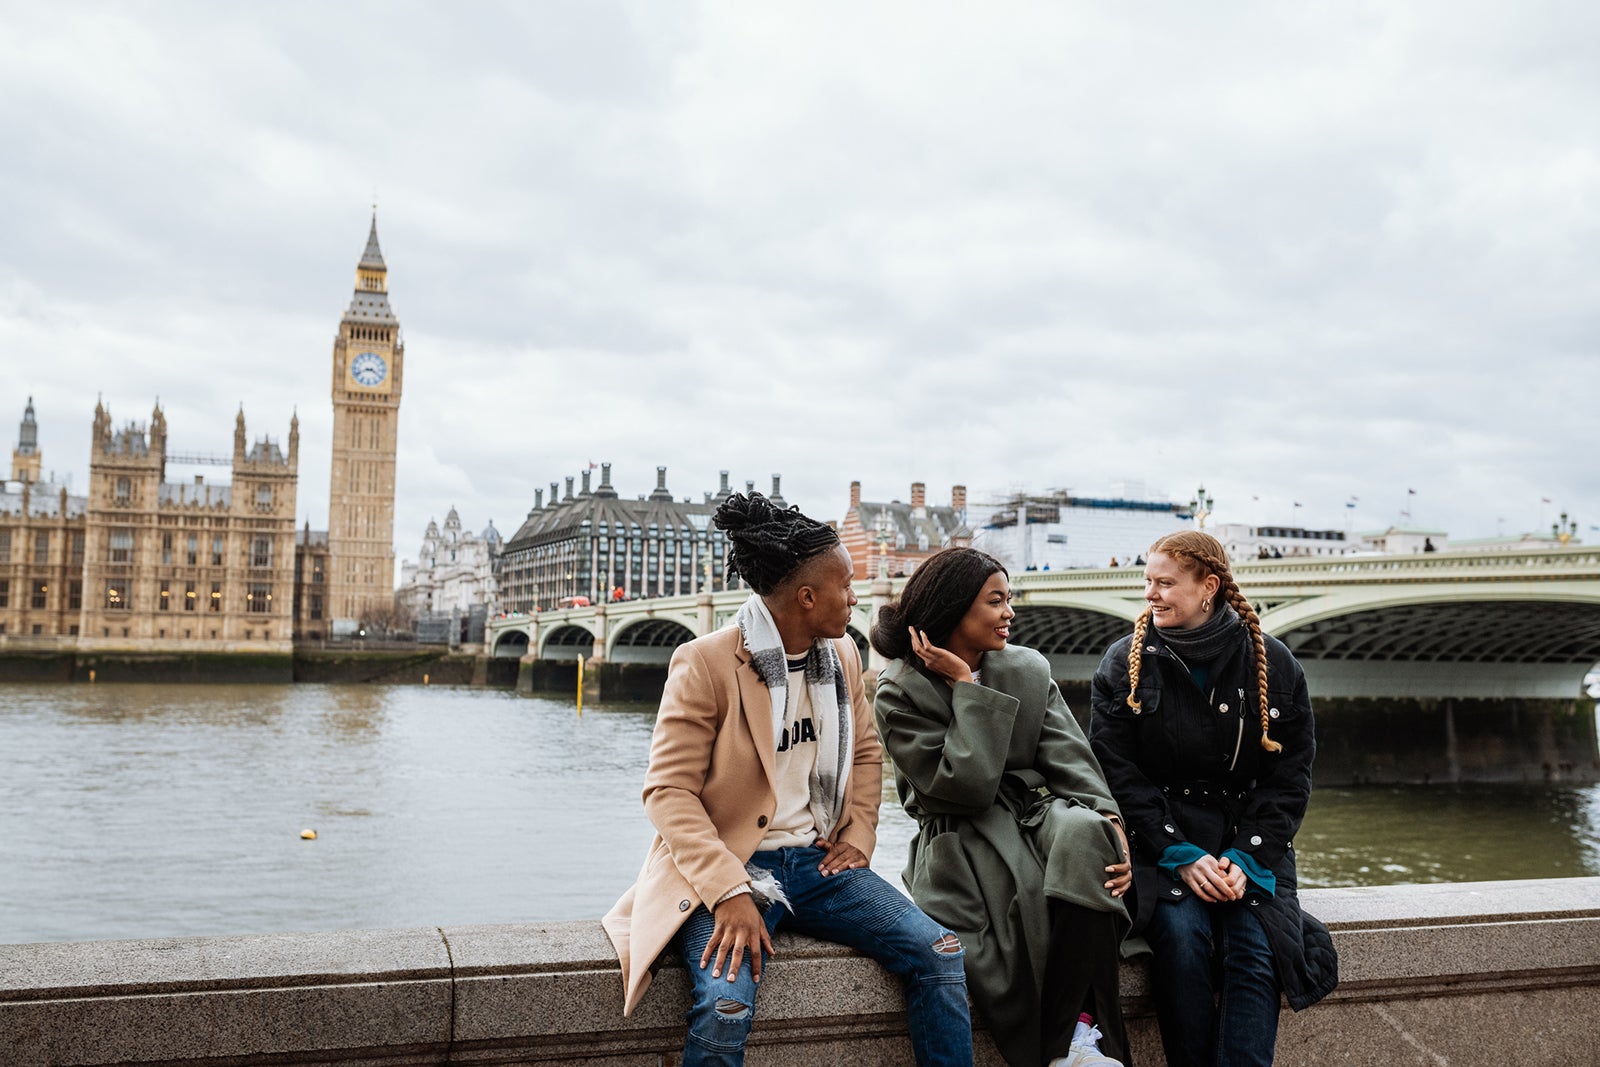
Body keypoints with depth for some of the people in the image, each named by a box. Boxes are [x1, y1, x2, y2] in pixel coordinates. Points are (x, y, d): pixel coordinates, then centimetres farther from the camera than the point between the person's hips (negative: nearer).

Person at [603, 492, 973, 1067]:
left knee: (939, 954, -13)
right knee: (727, 1004, -31)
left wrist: (858, 838, 5)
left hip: (818, 861, 6)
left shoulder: (843, 654, 8)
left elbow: (866, 752, 21)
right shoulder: (705, 664, -12)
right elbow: (668, 791, -14)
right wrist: (729, 893, -24)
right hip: (731, 865, -5)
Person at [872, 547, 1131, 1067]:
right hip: (961, 839, -3)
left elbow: (1071, 762, 1)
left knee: (1082, 829, -31)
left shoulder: (1030, 669, 11)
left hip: (1035, 811, 4)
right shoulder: (901, 691, -3)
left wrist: (1109, 824, -17)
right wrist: (967, 686, -12)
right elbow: (966, 787, -13)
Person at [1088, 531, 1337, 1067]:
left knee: (1254, 946, -23)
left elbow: (1290, 777, 4)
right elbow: (1119, 774, -4)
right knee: (1182, 934, -27)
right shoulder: (1124, 663, 0)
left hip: (1250, 845, 1)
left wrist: (1246, 860, -10)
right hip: (1160, 841, -1)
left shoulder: (1273, 664, 3)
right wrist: (1181, 857, -14)